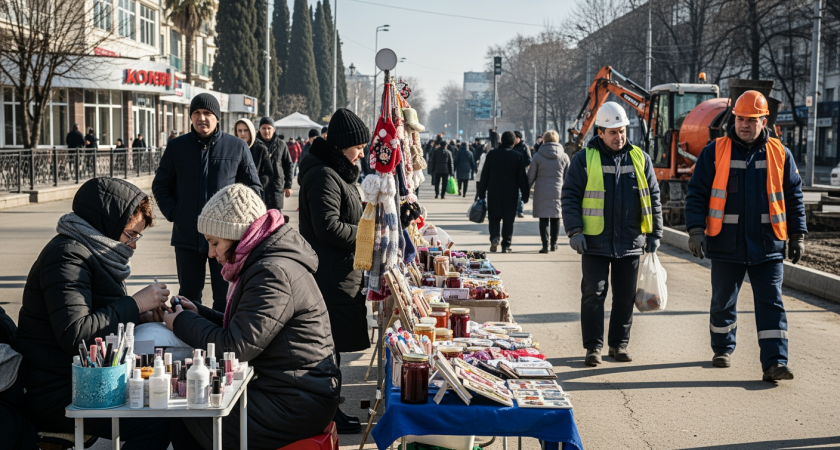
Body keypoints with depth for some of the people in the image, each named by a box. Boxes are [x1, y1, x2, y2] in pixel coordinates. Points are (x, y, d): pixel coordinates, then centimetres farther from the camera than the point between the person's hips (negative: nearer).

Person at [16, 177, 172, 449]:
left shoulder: (90, 253, 17)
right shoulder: (67, 256, -16)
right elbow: (75, 334, -26)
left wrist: (140, 318, 2)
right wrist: (135, 305, -18)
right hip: (55, 394, -11)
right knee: (157, 422, -25)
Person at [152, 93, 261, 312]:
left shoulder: (237, 147, 3)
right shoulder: (176, 147, 7)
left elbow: (253, 186, 7)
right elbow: (160, 186, 14)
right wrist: (173, 213, -3)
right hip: (187, 236, 1)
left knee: (225, 297, 6)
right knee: (189, 295, 9)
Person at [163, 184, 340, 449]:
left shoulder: (273, 273, -21)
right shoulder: (264, 263, 14)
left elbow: (235, 347, -22)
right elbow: (243, 329, 17)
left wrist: (182, 323, -9)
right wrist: (198, 314, 7)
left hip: (294, 407, -11)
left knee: (181, 424, -6)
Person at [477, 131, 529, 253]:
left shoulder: (492, 154, 0)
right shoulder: (517, 156, -3)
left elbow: (484, 175, 3)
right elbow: (522, 177, 0)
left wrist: (481, 193, 9)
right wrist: (525, 195, 7)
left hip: (494, 192, 1)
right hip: (511, 193, -1)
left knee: (494, 217, 11)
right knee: (508, 220, 6)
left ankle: (494, 237, -12)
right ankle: (506, 245, 5)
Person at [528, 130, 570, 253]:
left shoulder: (538, 156, -3)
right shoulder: (564, 156, 2)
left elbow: (531, 176, 0)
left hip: (541, 192, -2)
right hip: (558, 192, 2)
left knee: (543, 219, 1)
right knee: (556, 218, 13)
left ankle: (545, 245, -6)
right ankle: (553, 243, 21)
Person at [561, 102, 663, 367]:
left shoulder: (639, 159, 8)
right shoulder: (585, 159, 0)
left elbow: (653, 197, 13)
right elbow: (570, 196, 0)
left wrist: (654, 233, 9)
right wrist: (574, 231, -9)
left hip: (630, 243, 3)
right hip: (595, 242, -3)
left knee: (625, 296, 8)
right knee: (593, 293, -1)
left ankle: (619, 344, 20)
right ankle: (593, 346, 7)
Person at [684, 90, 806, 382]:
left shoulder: (779, 154, 6)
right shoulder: (714, 152, 0)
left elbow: (794, 197, 12)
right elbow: (697, 193, 0)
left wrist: (798, 235, 9)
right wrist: (696, 230, -11)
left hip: (767, 246, 0)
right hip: (726, 246, 0)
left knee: (771, 303, -6)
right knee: (723, 302, 13)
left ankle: (775, 363, -8)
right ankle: (722, 349, 33)